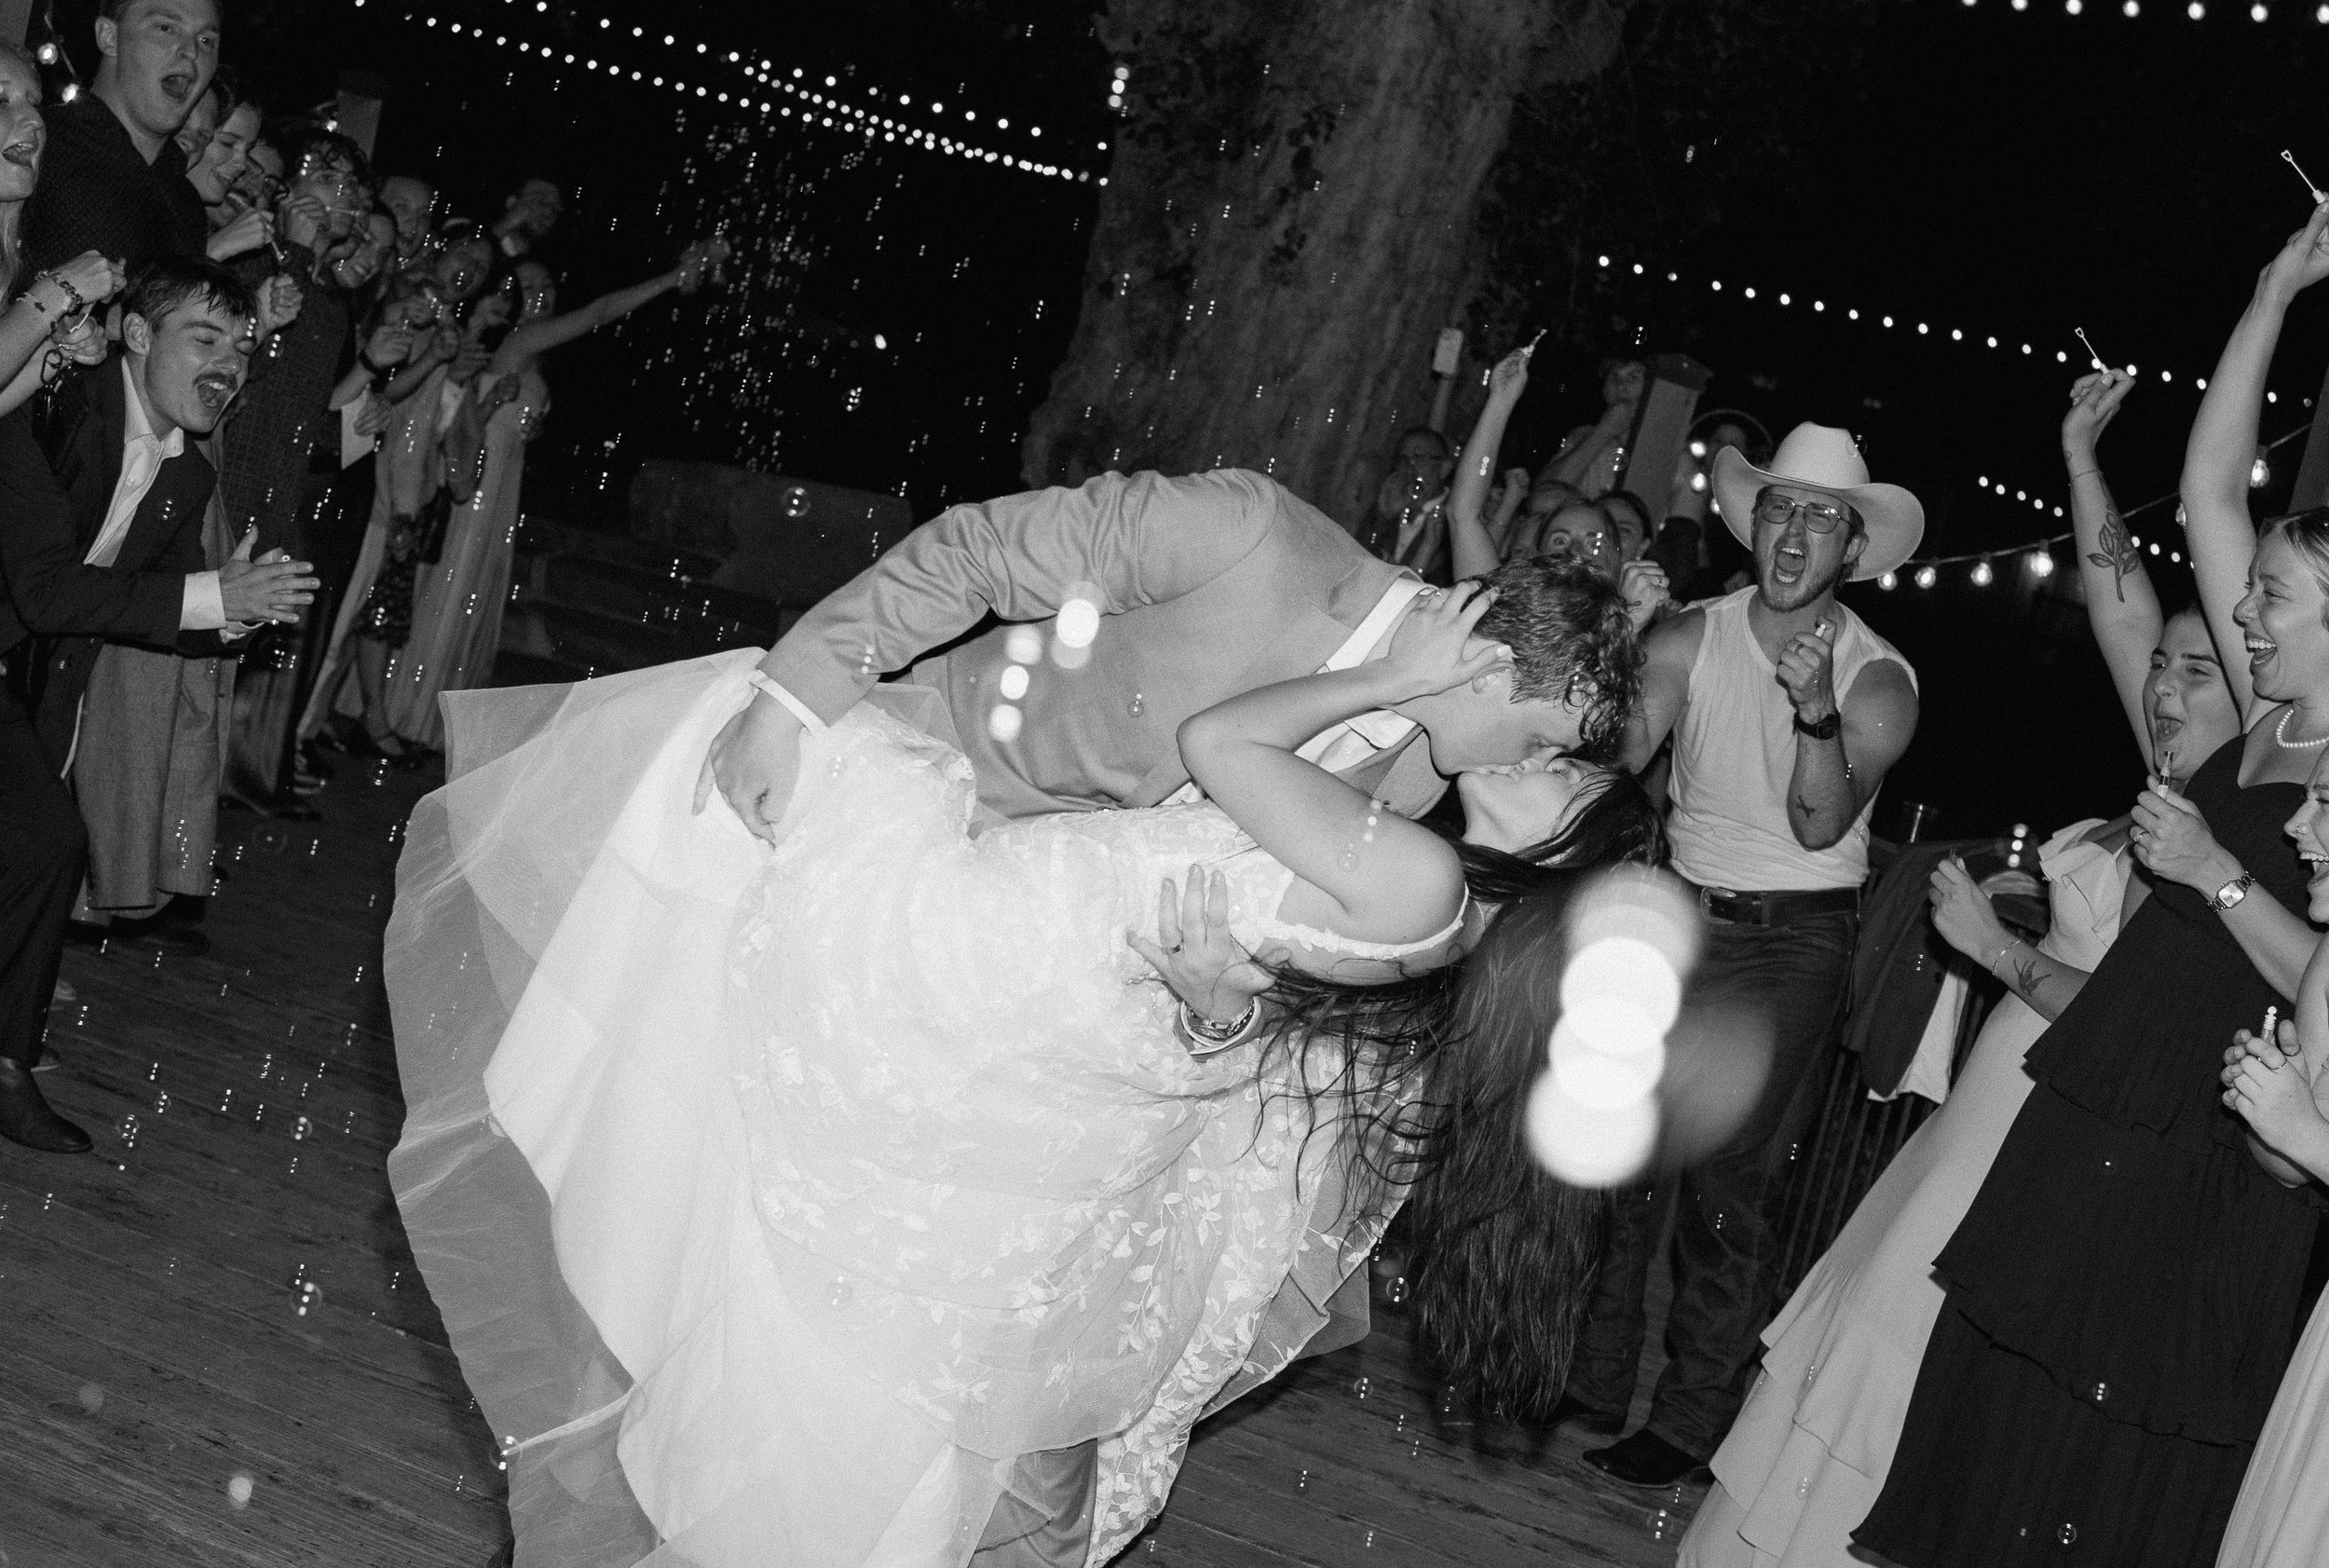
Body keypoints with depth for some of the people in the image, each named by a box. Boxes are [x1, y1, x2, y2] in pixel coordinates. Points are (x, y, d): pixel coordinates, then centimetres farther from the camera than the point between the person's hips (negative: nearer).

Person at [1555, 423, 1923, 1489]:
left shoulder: (1879, 681, -9)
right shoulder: (1688, 641, -2)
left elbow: (1820, 826, -19)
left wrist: (1817, 710, -32)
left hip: (1793, 941, -3)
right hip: (1681, 912, 3)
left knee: (1728, 1179, -5)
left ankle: (1691, 1420, 6)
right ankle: (1594, 1381, 18)